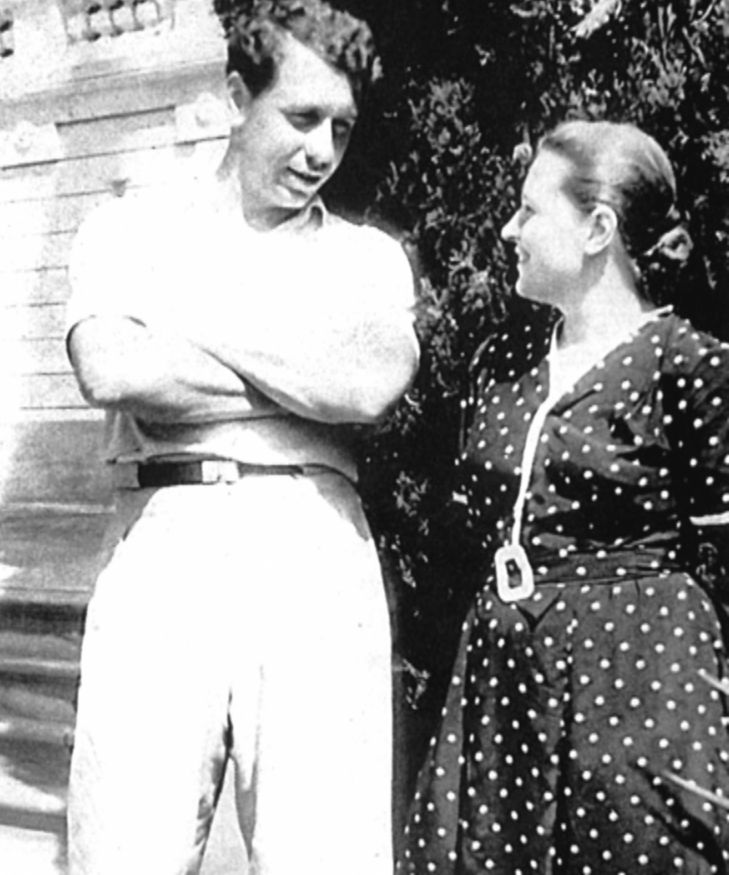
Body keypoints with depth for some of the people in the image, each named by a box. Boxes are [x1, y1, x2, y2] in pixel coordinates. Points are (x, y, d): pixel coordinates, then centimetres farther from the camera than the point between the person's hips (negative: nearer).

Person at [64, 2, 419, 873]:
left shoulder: (368, 255, 18)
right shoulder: (131, 227, 14)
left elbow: (373, 384, -4)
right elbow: (109, 372, -6)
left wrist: (195, 321, 1)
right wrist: (311, 377, 0)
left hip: (315, 549, 1)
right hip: (163, 540, -1)